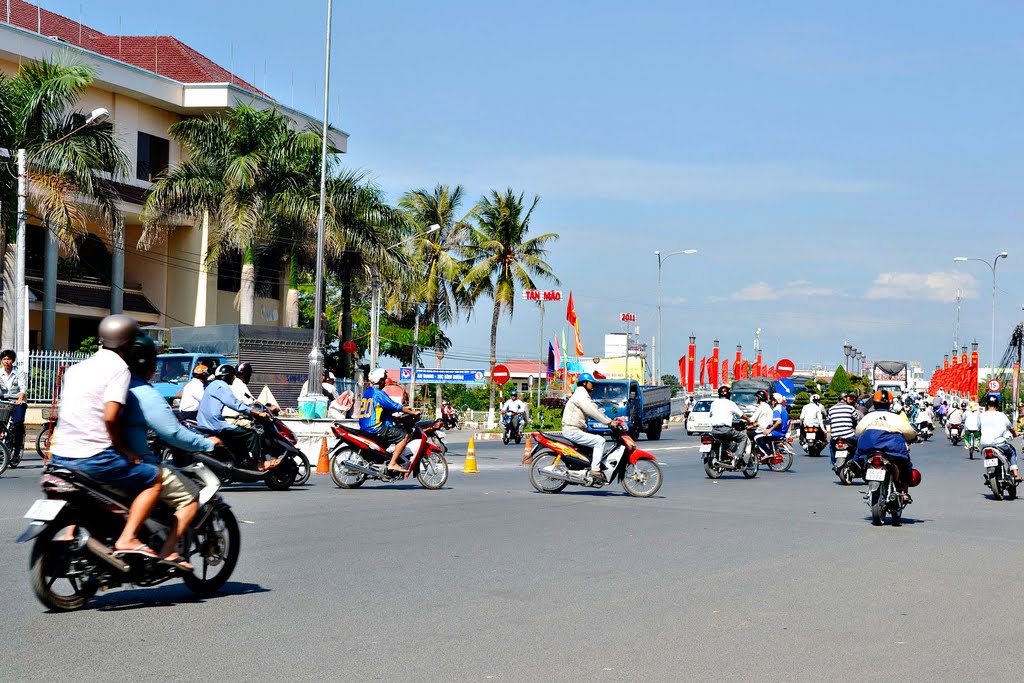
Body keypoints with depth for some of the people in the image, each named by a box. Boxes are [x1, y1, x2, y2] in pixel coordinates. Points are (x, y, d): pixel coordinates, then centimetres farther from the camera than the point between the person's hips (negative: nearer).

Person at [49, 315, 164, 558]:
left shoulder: (76, 368, 16)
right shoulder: (118, 368, -7)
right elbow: (110, 417, -19)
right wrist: (122, 448, -5)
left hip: (61, 454, 8)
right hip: (93, 454, -8)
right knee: (155, 479, 0)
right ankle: (128, 539, -11)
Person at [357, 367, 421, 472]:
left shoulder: (366, 392, 16)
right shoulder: (378, 393, -13)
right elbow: (396, 406, -13)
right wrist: (413, 412, -4)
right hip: (375, 428, -10)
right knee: (404, 435, -12)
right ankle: (392, 463, -18)